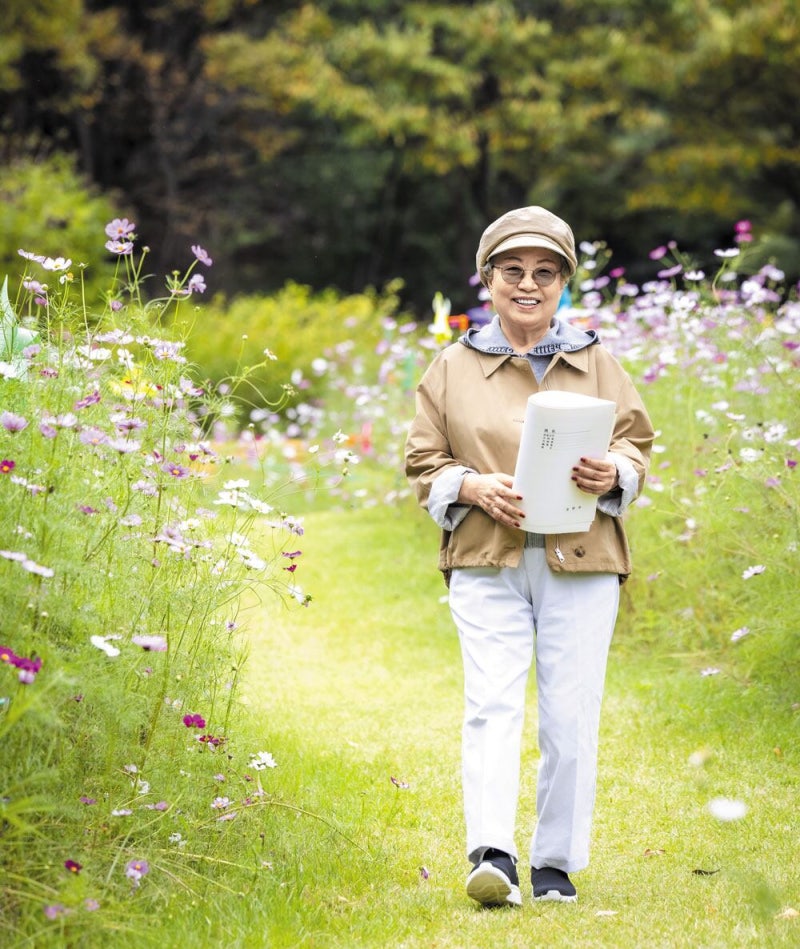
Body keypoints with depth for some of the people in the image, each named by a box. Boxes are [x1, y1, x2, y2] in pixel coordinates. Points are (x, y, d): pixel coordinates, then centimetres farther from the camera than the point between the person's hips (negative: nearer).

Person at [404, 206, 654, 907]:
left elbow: (637, 441, 13)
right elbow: (423, 462, 10)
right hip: (486, 561, -1)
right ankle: (492, 856, -23)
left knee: (570, 717, 0)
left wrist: (613, 474, -10)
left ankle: (557, 864, 11)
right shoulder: (453, 368, 11)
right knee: (492, 705, -14)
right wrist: (474, 487, -10)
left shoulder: (597, 363, 12)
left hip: (582, 562, 1)